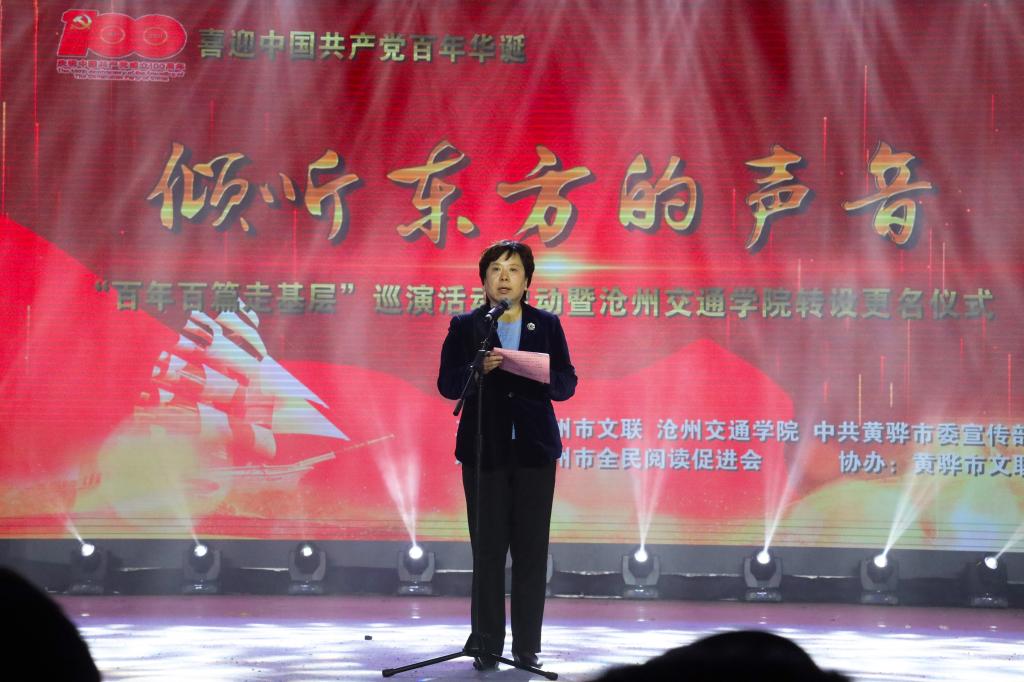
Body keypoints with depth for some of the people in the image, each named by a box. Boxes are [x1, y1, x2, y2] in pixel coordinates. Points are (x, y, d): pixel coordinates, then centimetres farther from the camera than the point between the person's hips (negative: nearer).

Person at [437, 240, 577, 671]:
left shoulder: (547, 325, 8)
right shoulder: (465, 327, 6)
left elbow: (567, 383, 5)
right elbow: (447, 384, 0)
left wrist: (538, 376, -16)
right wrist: (478, 369, -19)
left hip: (534, 449, 1)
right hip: (484, 450, -1)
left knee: (531, 549, 1)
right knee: (487, 549, -1)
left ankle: (527, 647, 6)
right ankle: (487, 646, 4)